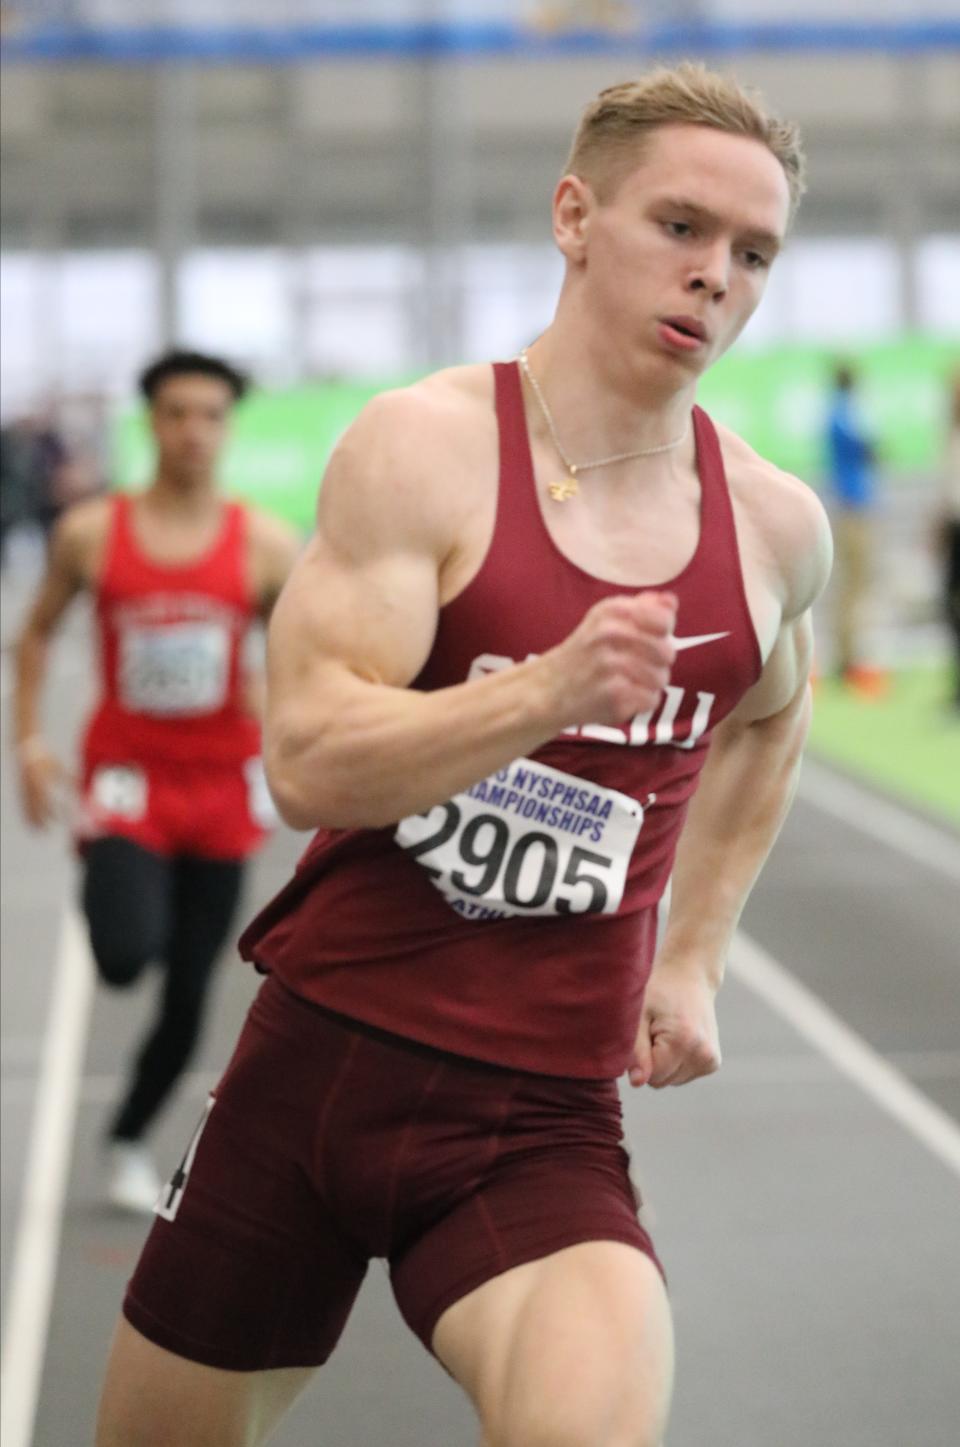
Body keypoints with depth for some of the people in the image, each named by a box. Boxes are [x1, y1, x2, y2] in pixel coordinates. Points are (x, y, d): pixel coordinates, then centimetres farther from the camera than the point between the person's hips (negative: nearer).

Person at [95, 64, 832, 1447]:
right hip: (317, 1060, -1)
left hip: (544, 1123, 1)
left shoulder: (777, 525, 2)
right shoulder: (425, 445, -9)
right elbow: (305, 763, -19)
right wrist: (549, 687, -32)